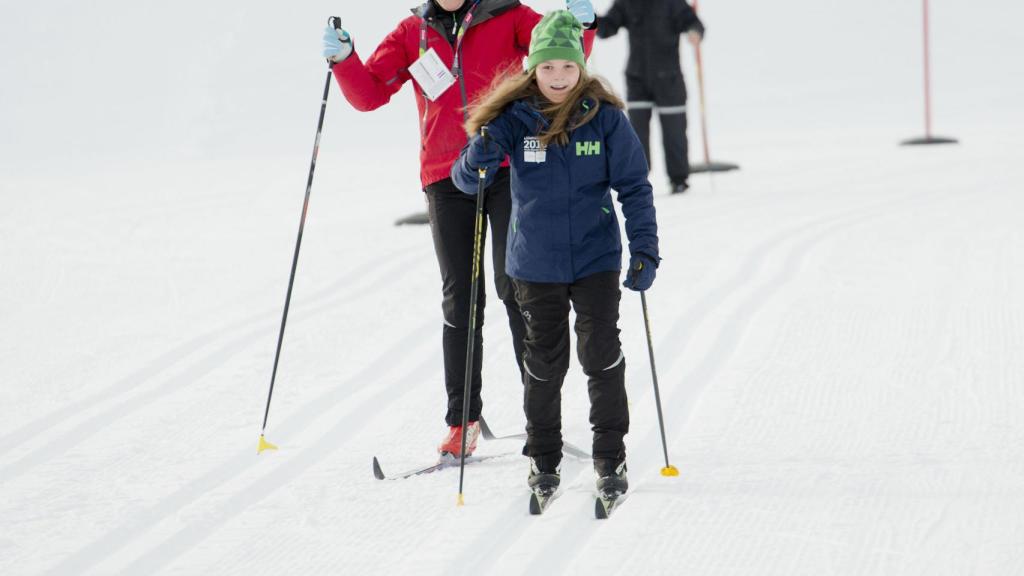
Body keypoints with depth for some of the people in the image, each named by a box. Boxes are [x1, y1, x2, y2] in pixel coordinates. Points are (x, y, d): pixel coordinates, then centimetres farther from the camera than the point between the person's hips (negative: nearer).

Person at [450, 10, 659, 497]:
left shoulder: (604, 116, -8)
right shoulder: (513, 117, -7)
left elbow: (634, 186, -3)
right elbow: (465, 178, -9)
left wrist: (645, 249, -10)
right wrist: (479, 160, -32)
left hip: (596, 259, -1)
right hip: (536, 262, 1)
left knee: (602, 356, -4)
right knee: (545, 362, 9)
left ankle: (611, 457, 9)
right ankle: (543, 458, 23)